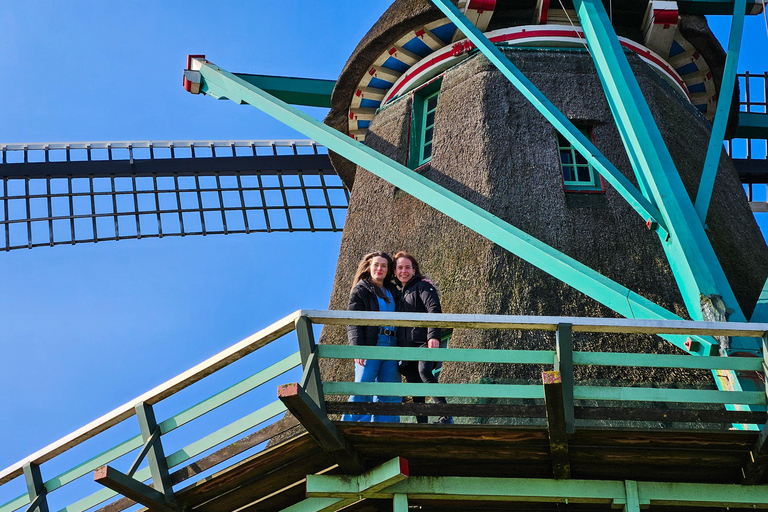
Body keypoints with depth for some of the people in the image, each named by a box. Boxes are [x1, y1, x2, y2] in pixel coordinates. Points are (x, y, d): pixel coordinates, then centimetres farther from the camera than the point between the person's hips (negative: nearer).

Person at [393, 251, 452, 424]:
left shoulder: (422, 286, 3)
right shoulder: (399, 293, 24)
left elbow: (434, 310, -11)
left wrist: (433, 335, -24)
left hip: (424, 342, -8)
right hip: (407, 347, 8)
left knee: (424, 371, -31)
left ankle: (446, 416, -31)